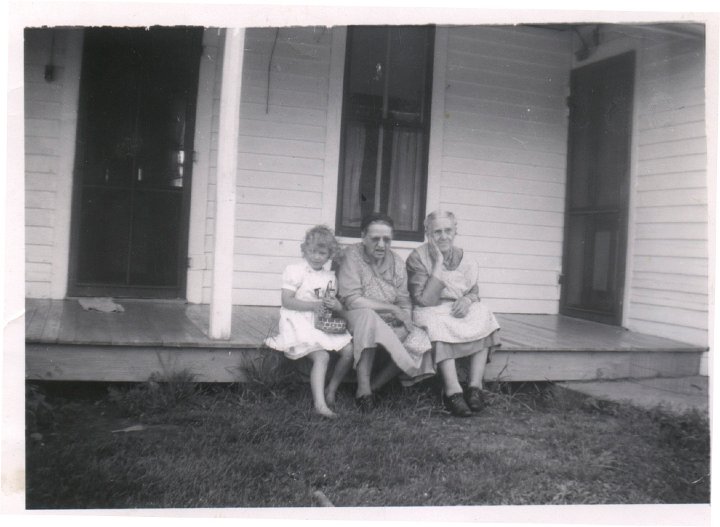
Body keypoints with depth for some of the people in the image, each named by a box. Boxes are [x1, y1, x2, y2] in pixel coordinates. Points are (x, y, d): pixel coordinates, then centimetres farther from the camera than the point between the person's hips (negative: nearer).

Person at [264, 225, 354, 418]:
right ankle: (319, 404, -24)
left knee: (349, 350, -8)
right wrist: (316, 304, -18)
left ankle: (331, 390, 11)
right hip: (301, 322, -6)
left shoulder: (330, 275, 14)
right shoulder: (295, 270, -4)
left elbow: (339, 306, 15)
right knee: (322, 356, -24)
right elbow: (287, 301, -14)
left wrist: (337, 306, -12)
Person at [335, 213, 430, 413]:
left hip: (389, 324, 5)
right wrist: (392, 309, -17)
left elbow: (404, 303, 5)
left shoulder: (397, 262, 5)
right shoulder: (352, 255, -12)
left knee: (421, 342, -19)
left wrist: (405, 323, -18)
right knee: (368, 317, -39)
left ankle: (371, 388, -12)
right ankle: (363, 388, -29)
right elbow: (352, 300, -21)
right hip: (355, 319, -5)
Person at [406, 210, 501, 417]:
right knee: (438, 324, -36)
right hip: (431, 312, -4)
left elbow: (474, 291, 12)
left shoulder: (463, 258, 6)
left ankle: (475, 386, -25)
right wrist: (438, 264, -19)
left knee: (483, 316, -23)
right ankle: (453, 391, -39)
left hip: (460, 310, 5)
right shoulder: (417, 258, -9)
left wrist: (468, 299, -14)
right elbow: (425, 301, -18)